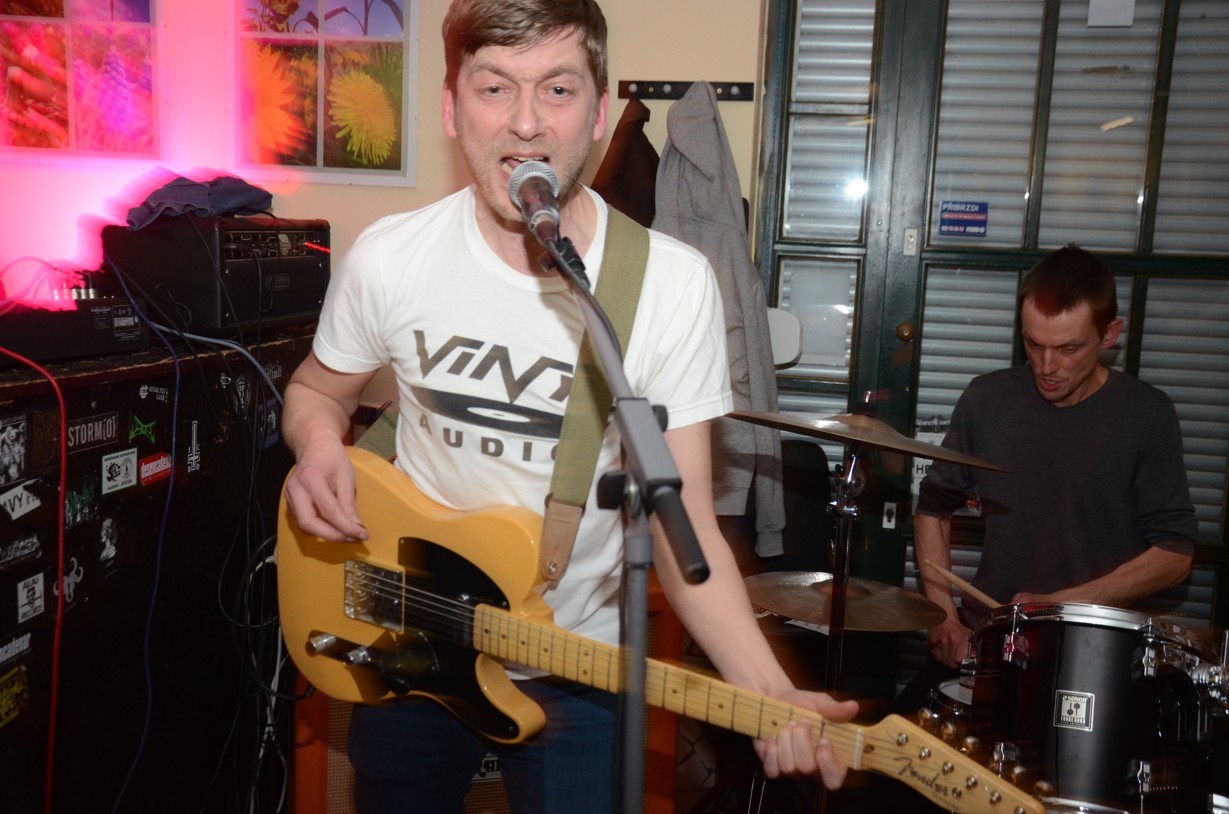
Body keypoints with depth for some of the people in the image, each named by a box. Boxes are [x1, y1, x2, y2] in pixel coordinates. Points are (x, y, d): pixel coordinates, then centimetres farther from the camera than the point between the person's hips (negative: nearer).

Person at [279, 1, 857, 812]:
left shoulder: (672, 283, -19)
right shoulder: (387, 259, -14)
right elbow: (317, 390, 6)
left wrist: (771, 696, -29)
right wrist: (320, 449, -17)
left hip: (577, 670, -2)